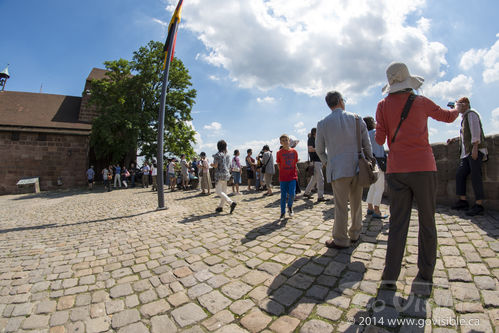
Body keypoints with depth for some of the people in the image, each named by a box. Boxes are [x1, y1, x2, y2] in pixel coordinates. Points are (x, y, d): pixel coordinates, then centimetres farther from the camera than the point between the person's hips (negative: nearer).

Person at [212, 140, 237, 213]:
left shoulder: (217, 155, -9)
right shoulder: (227, 155, 11)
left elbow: (215, 166, -14)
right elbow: (229, 166, 12)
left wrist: (212, 165, 6)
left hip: (219, 175, -7)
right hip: (226, 174, 7)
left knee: (219, 191, -6)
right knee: (223, 191, 12)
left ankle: (231, 203, -19)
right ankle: (220, 207, 18)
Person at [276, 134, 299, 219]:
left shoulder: (294, 151, 2)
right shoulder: (279, 153, -2)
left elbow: (295, 164, 10)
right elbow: (278, 165, 5)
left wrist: (294, 173, 5)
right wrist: (284, 172, 2)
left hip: (292, 177, 1)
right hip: (283, 177, -1)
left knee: (292, 194, -8)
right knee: (283, 196, 4)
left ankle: (290, 207, 22)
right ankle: (283, 212, 19)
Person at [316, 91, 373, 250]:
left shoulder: (323, 123, 0)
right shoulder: (356, 118, 4)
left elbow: (319, 150, 6)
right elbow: (366, 144, 5)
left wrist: (326, 162, 22)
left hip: (338, 169, -3)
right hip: (357, 167, 3)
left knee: (341, 206, 2)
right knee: (356, 203, 16)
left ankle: (341, 240, 13)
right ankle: (355, 234, 32)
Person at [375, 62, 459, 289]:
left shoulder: (383, 105, 5)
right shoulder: (421, 102, 6)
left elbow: (379, 139, 1)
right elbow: (448, 117, 23)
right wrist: (457, 109, 45)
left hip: (396, 170, 1)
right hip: (423, 167, 0)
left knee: (397, 222, 4)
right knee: (427, 222, 10)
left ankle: (390, 276, 3)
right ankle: (425, 275, 18)